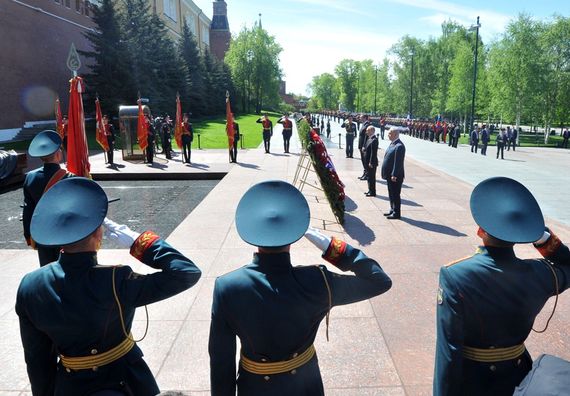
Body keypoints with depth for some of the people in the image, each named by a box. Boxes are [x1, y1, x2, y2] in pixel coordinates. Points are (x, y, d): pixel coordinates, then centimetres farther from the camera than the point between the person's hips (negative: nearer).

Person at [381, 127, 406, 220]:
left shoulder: (399, 146, -20)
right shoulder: (392, 143, 11)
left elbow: (398, 162, -23)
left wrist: (394, 175, -22)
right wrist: (386, 173, 16)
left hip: (395, 176, -10)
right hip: (390, 175, 10)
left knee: (395, 195, 1)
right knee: (391, 194, 18)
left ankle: (396, 213, 11)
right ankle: (392, 210, 31)